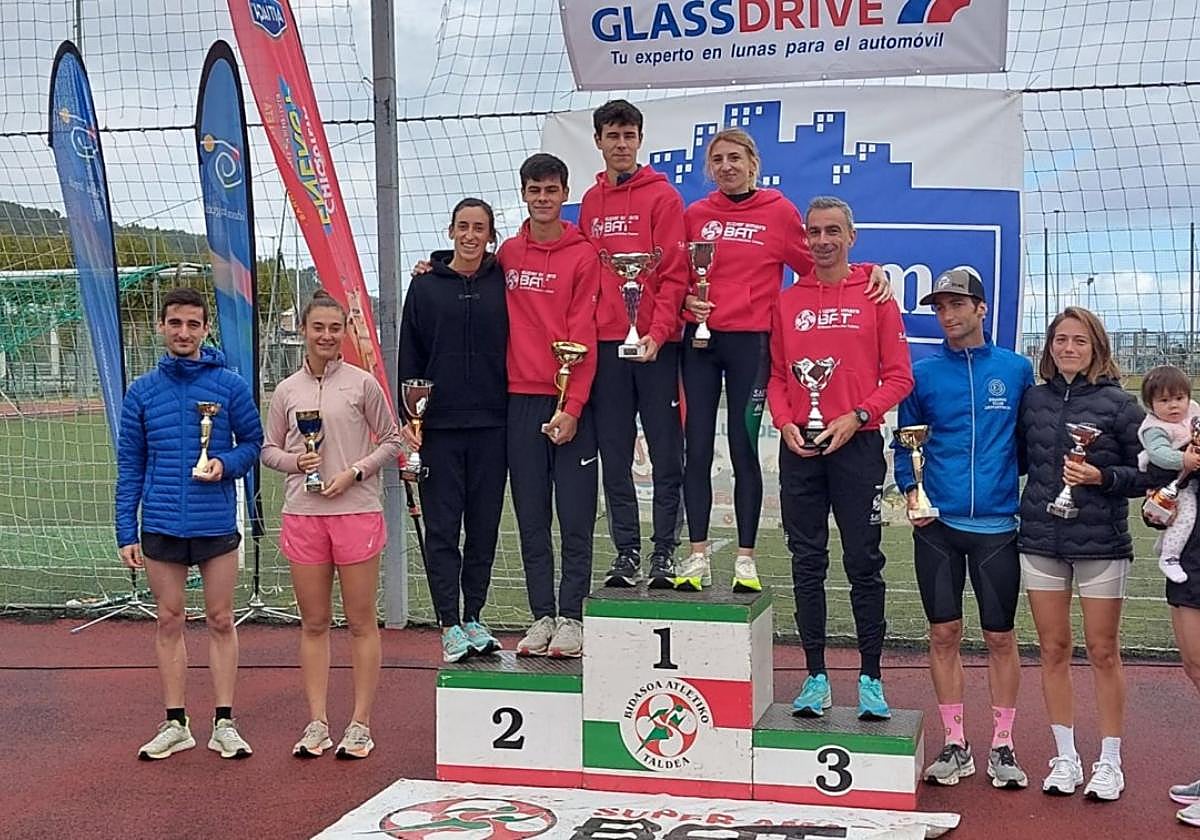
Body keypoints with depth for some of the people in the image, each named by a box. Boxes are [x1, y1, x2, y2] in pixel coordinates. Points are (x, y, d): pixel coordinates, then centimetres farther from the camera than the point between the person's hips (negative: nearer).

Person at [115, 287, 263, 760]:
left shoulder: (230, 385, -2)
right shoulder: (142, 391, 4)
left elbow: (253, 441, 5)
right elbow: (130, 466, 5)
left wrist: (226, 464, -17)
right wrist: (126, 532, 1)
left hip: (216, 524, -2)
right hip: (160, 526, 2)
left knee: (220, 621, 6)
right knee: (169, 621, 10)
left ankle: (224, 723, 14)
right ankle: (175, 724, 19)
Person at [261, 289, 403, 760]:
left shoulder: (362, 384, -1)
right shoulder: (287, 391, 7)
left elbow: (391, 440, 3)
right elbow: (268, 449, 13)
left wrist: (355, 471, -10)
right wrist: (295, 461, -7)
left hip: (356, 510, -3)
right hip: (302, 513, 3)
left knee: (361, 622, 3)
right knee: (313, 623, 8)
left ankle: (360, 725, 11)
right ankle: (316, 724, 16)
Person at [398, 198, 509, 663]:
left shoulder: (503, 283, 5)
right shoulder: (425, 286, 5)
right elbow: (410, 355, 6)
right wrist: (407, 416, -1)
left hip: (491, 424, 1)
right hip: (438, 425, -1)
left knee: (484, 527, 7)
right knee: (442, 528, 0)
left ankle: (473, 619, 18)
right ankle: (450, 624, 6)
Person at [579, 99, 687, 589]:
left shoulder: (662, 196, 0)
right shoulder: (590, 203, 15)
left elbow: (674, 273, -7)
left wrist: (658, 332, -17)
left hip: (655, 343, -4)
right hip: (604, 345, 5)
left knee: (666, 455, 1)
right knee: (614, 458, 7)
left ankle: (664, 553, 8)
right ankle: (626, 553, 15)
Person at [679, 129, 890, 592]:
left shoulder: (779, 211, 2)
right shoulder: (695, 214, 9)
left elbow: (814, 265, 4)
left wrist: (869, 270, -9)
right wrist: (686, 299, -5)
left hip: (750, 341, -2)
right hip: (699, 340, 3)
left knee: (744, 449, 0)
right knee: (697, 449, 1)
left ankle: (746, 558, 7)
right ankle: (697, 557, 7)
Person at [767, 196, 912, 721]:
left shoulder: (876, 295, 3)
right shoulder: (787, 301, 11)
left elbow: (899, 376, 0)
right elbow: (776, 375, 12)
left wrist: (856, 416, -12)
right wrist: (785, 423, -6)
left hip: (857, 443, -3)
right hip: (799, 446, 3)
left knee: (863, 563, 0)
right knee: (807, 563, 5)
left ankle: (871, 679, 8)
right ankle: (816, 677, 13)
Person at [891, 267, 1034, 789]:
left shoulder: (1015, 370, 4)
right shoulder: (924, 373, 4)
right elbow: (905, 441, 9)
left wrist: (1031, 498, 1)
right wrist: (910, 489, -5)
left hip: (997, 524, -1)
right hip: (937, 524, 1)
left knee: (1001, 636, 4)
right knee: (944, 634, 5)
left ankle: (1002, 746, 17)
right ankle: (955, 745, 17)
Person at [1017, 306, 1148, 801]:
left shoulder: (1118, 403, -2)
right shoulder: (1033, 399, 7)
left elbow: (1146, 474, -2)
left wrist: (1102, 477, -17)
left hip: (1101, 542, -3)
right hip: (1040, 540, 3)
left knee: (1103, 652, 3)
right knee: (1053, 650, 8)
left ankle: (1109, 762, 15)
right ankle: (1065, 758, 19)